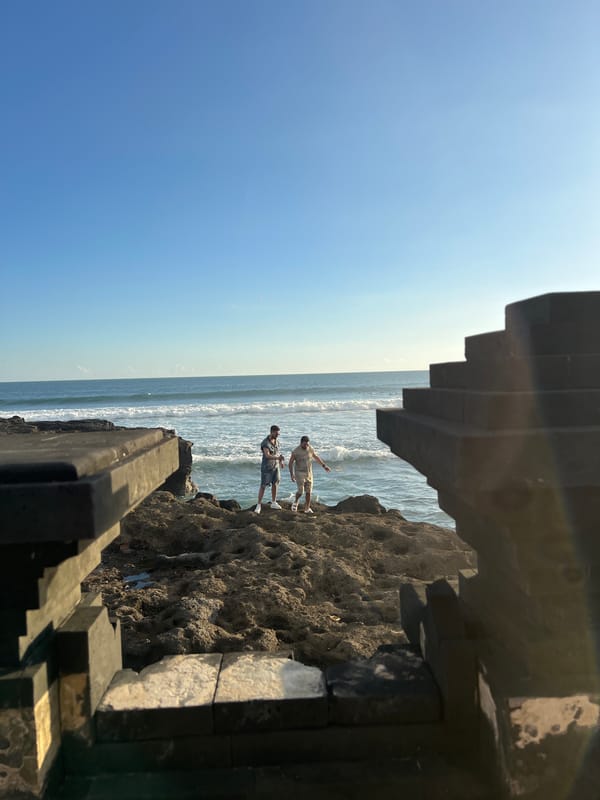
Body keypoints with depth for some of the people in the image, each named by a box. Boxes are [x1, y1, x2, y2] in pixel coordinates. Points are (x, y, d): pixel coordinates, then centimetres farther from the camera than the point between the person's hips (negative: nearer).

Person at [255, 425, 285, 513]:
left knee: (275, 484, 12)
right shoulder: (265, 443, -21)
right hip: (266, 468, -6)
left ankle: (273, 503, 25)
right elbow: (267, 456, -33)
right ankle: (259, 505, 7)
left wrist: (281, 461, -3)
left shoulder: (276, 441, 2)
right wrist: (278, 457, -47)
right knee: (263, 486, -2)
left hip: (275, 467, 6)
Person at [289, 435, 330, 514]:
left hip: (309, 473, 4)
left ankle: (307, 509, 12)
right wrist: (291, 474, -17)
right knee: (301, 491, -10)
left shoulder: (310, 448, -5)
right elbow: (291, 463, -9)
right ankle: (296, 501, 21)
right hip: (299, 473, -4)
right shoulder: (295, 451, -17)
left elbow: (316, 457, 10)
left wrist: (324, 466, 10)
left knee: (308, 492, 2)